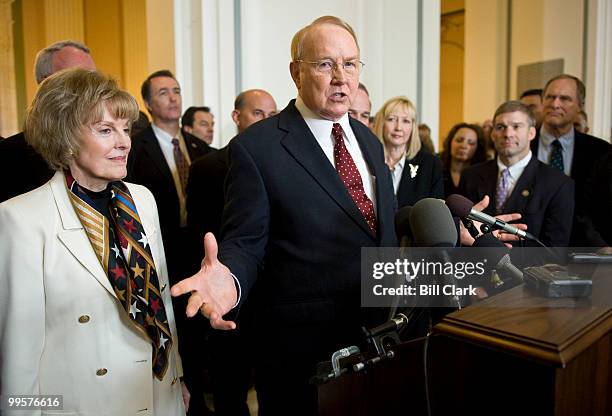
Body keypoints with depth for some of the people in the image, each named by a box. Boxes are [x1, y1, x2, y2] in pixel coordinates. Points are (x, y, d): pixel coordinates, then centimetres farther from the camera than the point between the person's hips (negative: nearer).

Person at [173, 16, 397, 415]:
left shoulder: (369, 140, 7)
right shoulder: (256, 146, -14)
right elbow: (246, 244, -15)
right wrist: (228, 279, -35)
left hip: (378, 335, 7)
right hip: (301, 343, -6)